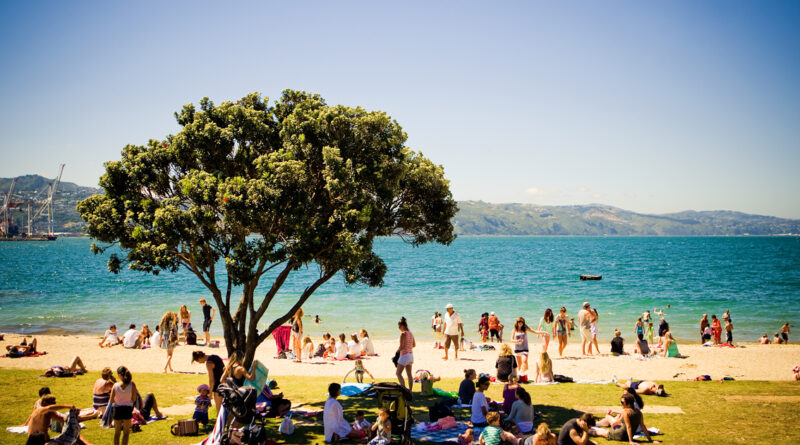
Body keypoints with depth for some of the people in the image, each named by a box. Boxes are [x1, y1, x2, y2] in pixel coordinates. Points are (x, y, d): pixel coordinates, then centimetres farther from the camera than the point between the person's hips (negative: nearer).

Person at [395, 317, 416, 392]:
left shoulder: (403, 334, -15)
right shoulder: (411, 333, 8)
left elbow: (401, 346, -18)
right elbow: (414, 345, 16)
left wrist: (397, 351, -1)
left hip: (404, 355, -8)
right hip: (411, 354, 8)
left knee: (398, 373, -1)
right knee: (409, 374, 12)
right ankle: (410, 390, 13)